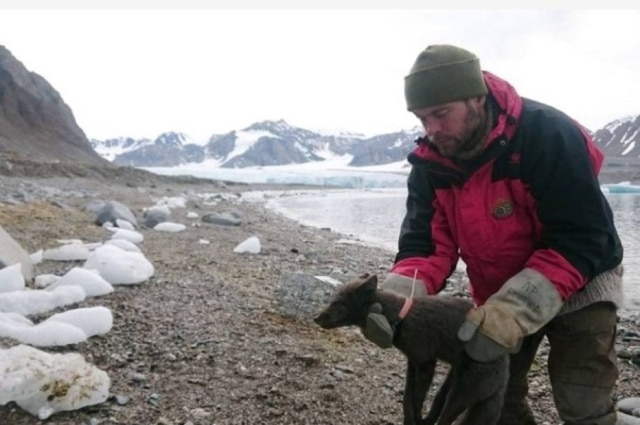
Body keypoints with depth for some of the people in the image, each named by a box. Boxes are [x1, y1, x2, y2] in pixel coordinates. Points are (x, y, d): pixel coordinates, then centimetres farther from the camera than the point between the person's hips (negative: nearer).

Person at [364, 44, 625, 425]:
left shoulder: (548, 135, -30)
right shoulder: (431, 163, -13)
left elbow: (581, 240, -31)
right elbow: (425, 243, -15)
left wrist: (513, 312, -40)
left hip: (579, 286, -5)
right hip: (497, 296, 5)